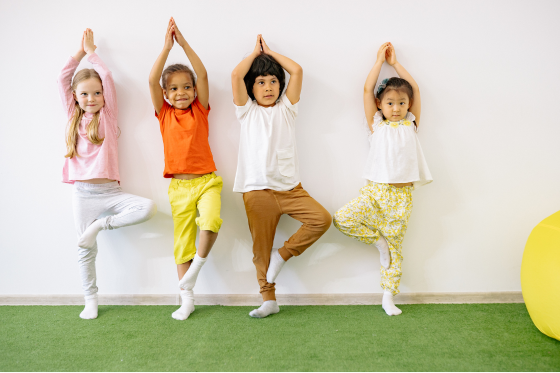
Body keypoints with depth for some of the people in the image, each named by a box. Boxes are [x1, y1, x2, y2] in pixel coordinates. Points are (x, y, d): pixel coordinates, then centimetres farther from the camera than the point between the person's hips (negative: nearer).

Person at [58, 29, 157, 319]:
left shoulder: (107, 116, 7)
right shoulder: (73, 117, 12)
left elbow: (107, 77, 2)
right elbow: (63, 78, 9)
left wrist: (92, 51, 14)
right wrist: (80, 51, 15)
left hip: (110, 191, -1)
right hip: (82, 194, 1)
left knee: (147, 207, -25)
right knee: (86, 249, 2)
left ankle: (101, 224, -9)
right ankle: (90, 300, 16)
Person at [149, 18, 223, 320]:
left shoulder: (200, 110, 6)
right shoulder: (164, 113, 7)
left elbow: (203, 74, -5)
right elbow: (152, 80, -5)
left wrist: (183, 42, -5)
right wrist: (167, 46, -6)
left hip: (206, 180, -1)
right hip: (179, 185, 1)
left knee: (210, 221, -28)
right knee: (182, 241, 5)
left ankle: (197, 265, -1)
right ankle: (187, 299, 16)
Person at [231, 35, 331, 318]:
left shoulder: (286, 108, 11)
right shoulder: (247, 110, 8)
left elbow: (297, 70, 1)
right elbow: (236, 75, -7)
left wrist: (270, 52, 14)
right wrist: (256, 52, 8)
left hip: (289, 187, 2)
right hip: (257, 190, -1)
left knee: (322, 219, -16)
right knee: (261, 247, 3)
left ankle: (283, 255, 2)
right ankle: (268, 299, 17)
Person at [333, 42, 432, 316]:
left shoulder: (411, 123, 11)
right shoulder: (376, 124, 7)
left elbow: (415, 89, 12)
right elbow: (367, 89, 2)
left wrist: (394, 62, 18)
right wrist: (380, 60, 11)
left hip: (401, 194, 0)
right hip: (375, 190, 0)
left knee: (394, 247, 4)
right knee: (342, 219, -19)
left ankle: (388, 296, 15)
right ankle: (377, 241, 4)